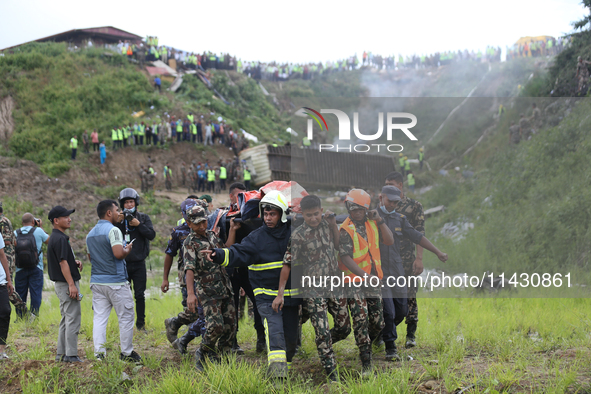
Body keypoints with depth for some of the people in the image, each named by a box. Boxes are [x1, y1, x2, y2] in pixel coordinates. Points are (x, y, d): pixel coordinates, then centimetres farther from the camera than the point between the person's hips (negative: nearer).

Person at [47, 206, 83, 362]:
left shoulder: (56, 237, 15)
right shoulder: (60, 239, -17)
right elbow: (62, 263, -22)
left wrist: (74, 262, 7)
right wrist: (72, 285, -24)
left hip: (62, 283, 11)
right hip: (66, 283, -11)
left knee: (67, 319, 15)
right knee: (73, 318, -8)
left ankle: (61, 353, 19)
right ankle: (71, 354, -6)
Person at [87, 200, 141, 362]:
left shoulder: (90, 234, 14)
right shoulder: (113, 230, -13)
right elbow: (119, 253, -24)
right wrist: (127, 249, -5)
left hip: (97, 282, 7)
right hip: (116, 282, -7)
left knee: (99, 318, 4)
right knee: (126, 318, 5)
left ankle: (99, 354, 0)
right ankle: (127, 353, 11)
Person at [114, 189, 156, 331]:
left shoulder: (143, 218, 5)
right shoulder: (119, 218, 6)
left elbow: (151, 235, -6)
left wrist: (139, 225, -16)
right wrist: (117, 223, -17)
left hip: (139, 264, -1)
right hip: (123, 264, 1)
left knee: (140, 295, 0)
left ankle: (141, 323, 12)